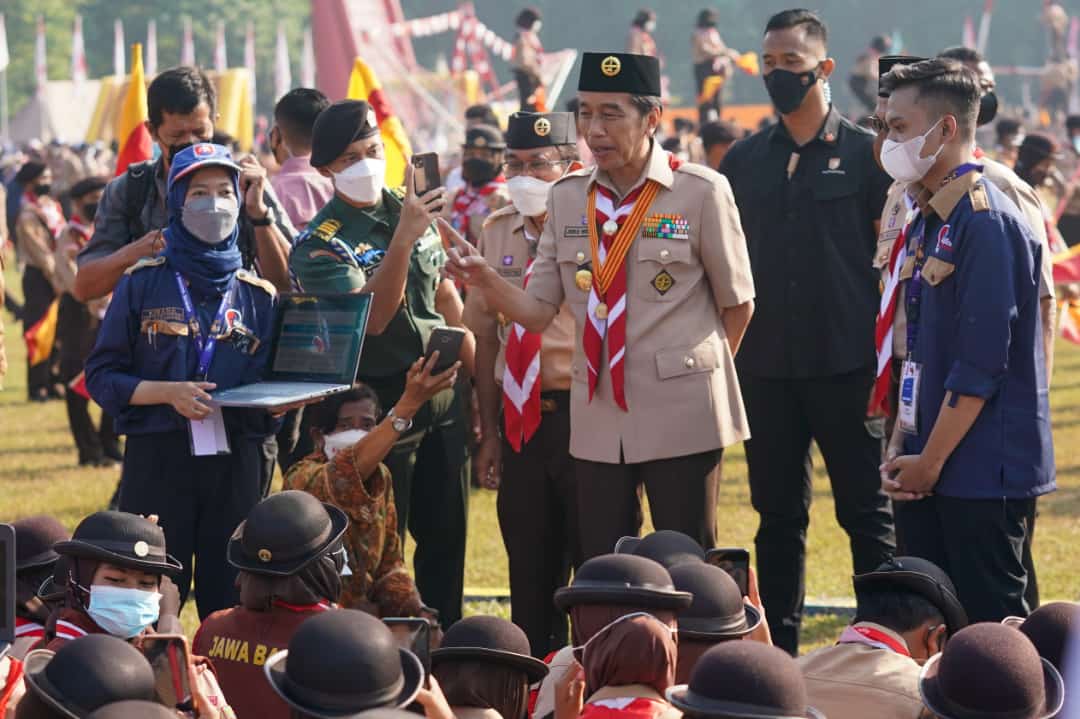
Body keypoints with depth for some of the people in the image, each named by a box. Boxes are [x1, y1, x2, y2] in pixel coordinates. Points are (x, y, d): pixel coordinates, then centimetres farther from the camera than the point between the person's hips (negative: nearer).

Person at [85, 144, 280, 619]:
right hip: (158, 460, -2)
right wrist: (169, 392, -13)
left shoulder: (259, 295, 11)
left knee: (232, 607, 4)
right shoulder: (144, 284, 5)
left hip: (236, 467, 2)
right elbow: (101, 375, 1)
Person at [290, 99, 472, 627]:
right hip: (381, 408, -6)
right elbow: (370, 317, -27)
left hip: (441, 397, 6)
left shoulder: (411, 211, 8)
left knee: (447, 534, 12)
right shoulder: (322, 245, -12)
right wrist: (402, 240, -37)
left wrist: (476, 367, 19)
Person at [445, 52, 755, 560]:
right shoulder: (567, 198, 9)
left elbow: (737, 303, 4)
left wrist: (702, 372, 8)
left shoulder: (701, 192, -4)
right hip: (598, 417, 4)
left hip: (680, 417, -4)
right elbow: (537, 312, 4)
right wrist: (484, 281, -13)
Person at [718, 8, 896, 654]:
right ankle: (777, 653, 16)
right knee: (778, 516, 10)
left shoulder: (864, 153, -1)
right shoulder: (745, 160, 10)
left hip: (846, 367, -4)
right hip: (766, 369, 4)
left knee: (867, 514, 1)